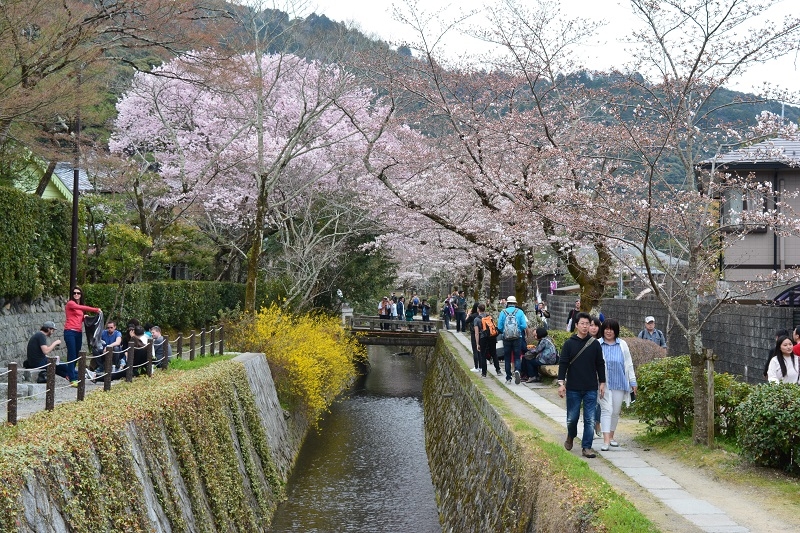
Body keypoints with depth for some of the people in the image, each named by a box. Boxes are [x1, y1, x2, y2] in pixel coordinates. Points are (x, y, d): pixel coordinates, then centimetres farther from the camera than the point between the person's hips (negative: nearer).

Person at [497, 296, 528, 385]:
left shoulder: (503, 312, -2)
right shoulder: (520, 312, -3)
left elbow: (499, 327, -3)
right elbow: (524, 325, -6)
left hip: (506, 338, 1)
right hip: (518, 337, 0)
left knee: (507, 358, 9)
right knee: (517, 356, 7)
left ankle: (508, 378, 12)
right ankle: (516, 370, -21)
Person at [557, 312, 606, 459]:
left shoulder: (595, 344, 3)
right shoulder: (569, 343, -1)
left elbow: (600, 364, 9)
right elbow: (563, 363, -1)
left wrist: (602, 383, 6)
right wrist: (561, 383, -7)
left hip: (591, 389, 1)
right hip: (573, 388, -1)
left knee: (590, 420, -1)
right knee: (572, 418, 8)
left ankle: (586, 447, 6)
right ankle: (570, 437, 36)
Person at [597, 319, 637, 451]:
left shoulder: (622, 345, 6)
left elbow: (629, 364, 10)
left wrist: (633, 381, 10)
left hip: (619, 384, 3)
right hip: (604, 384, -3)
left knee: (616, 411, 11)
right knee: (606, 410, -9)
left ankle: (611, 437, 26)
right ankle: (606, 440, -12)